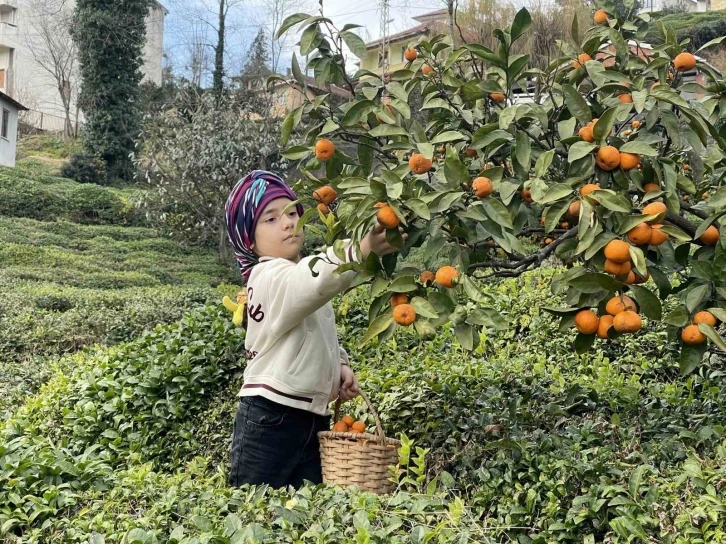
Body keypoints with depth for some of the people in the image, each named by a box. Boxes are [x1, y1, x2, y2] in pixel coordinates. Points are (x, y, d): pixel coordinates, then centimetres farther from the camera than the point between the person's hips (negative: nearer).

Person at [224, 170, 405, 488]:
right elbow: (318, 280, -38)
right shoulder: (269, 277, -14)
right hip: (269, 420, -8)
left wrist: (340, 363, 8)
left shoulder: (301, 275, 15)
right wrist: (361, 250, -55)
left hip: (312, 419, 8)